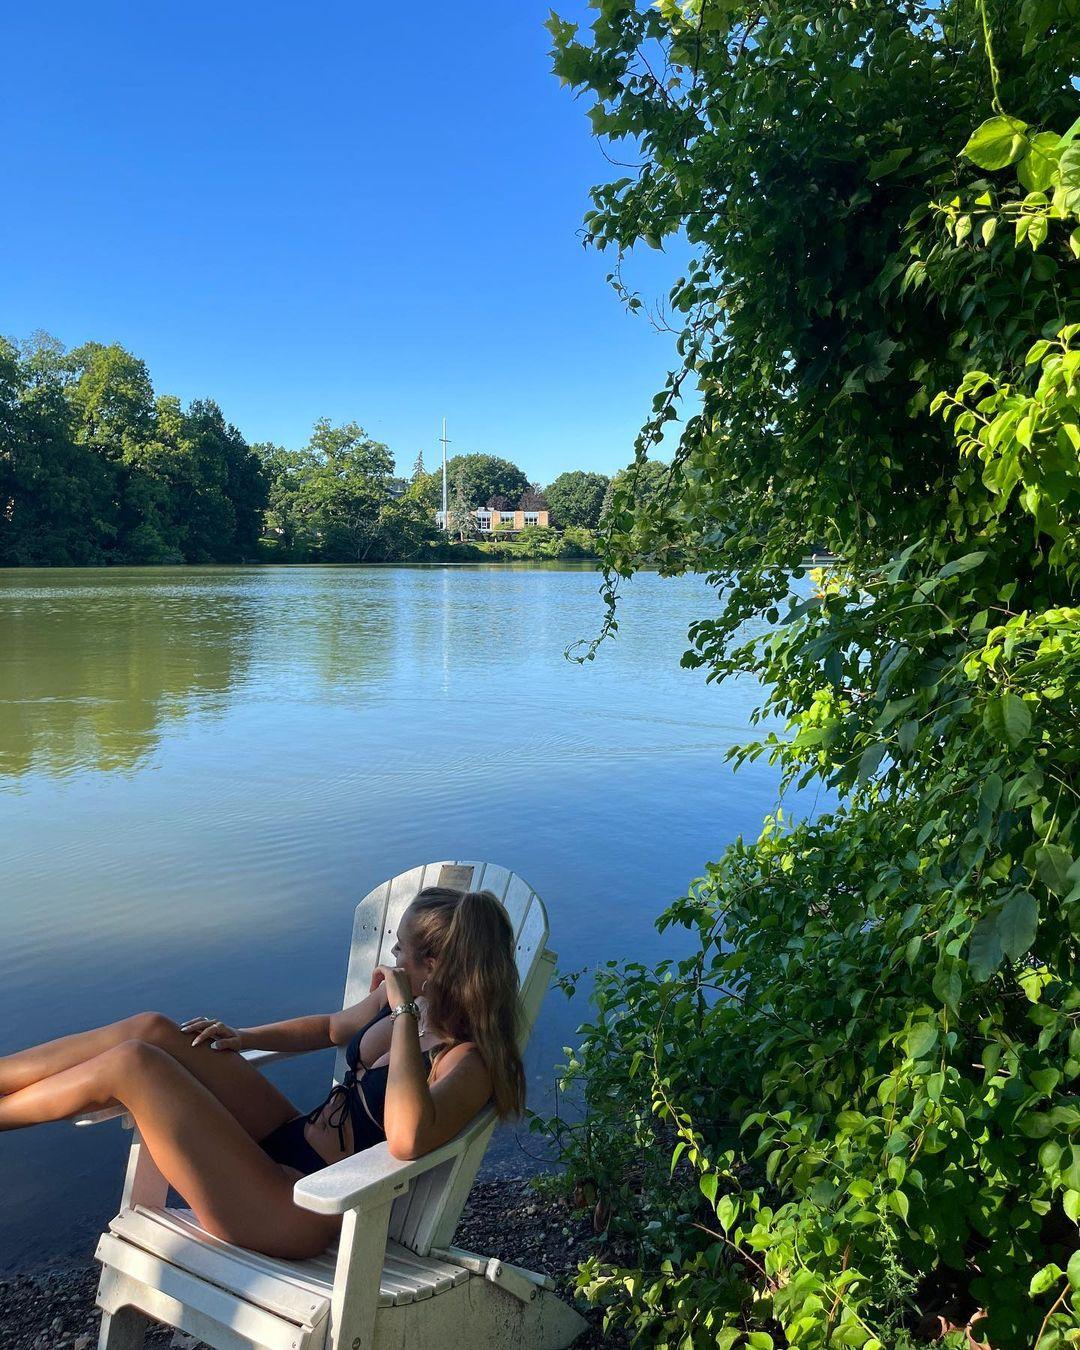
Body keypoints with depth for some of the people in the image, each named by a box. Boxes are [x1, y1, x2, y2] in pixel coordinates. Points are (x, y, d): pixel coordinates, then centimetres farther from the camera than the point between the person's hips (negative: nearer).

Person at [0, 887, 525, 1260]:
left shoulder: (467, 1061, -22)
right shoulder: (396, 1002, 3)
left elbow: (408, 1139, -42)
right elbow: (331, 1027, 23)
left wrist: (405, 1014, -35)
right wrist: (243, 1038, 11)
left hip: (296, 1212, -8)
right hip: (289, 1140, 8)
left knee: (132, 1062, -12)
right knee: (152, 1029, -2)